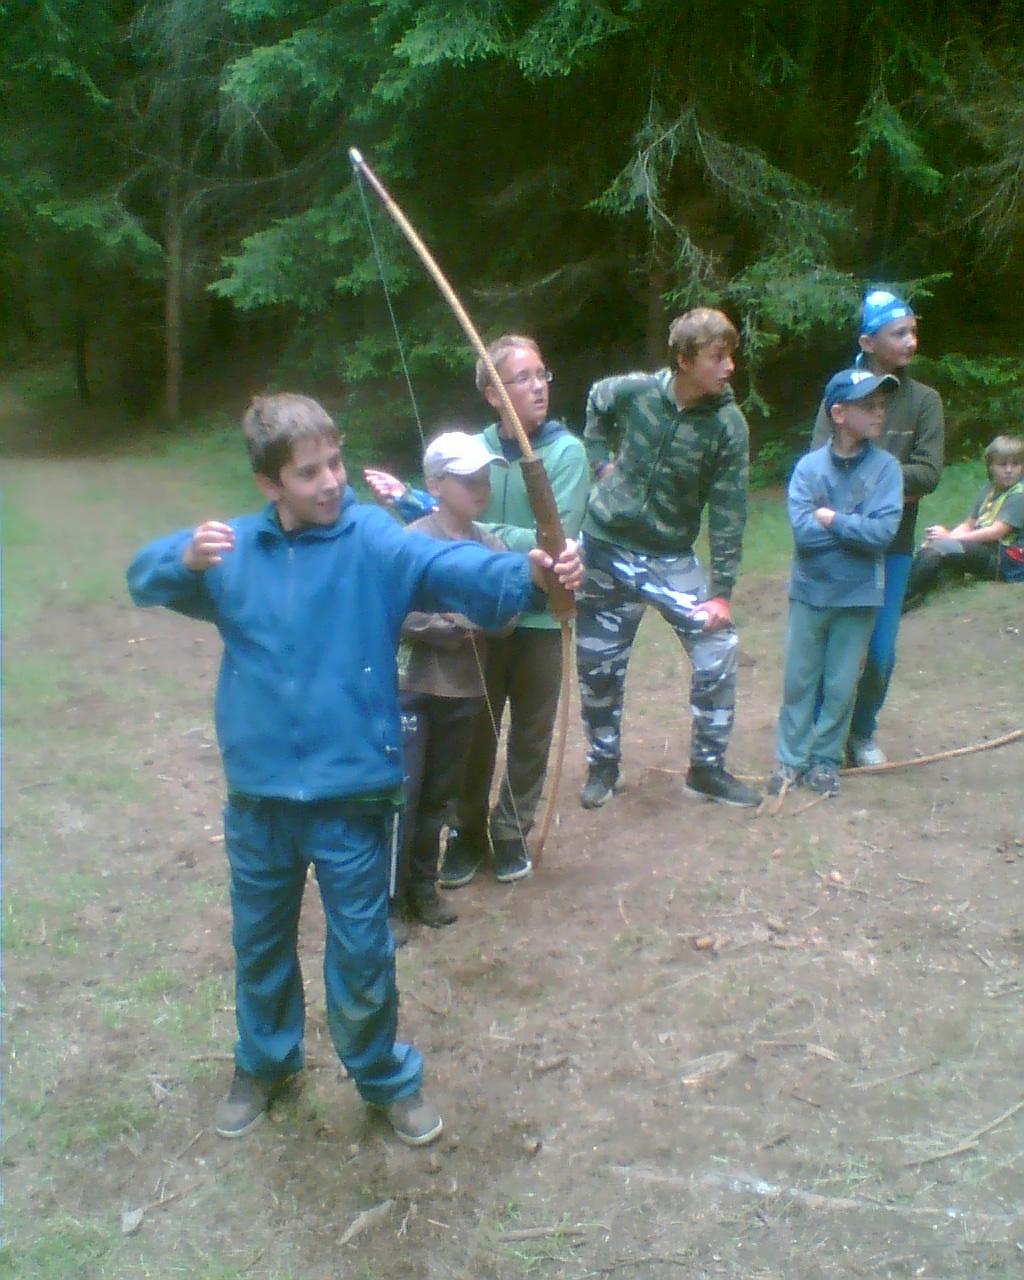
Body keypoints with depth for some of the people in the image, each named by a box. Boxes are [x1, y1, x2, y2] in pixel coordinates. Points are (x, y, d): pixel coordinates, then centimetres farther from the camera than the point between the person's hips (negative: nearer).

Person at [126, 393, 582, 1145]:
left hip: (350, 790, -3)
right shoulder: (234, 549, 1)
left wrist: (527, 574, -48)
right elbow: (144, 579, 4)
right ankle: (264, 1063, 49)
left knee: (362, 950, 11)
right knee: (260, 939, 23)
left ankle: (387, 1076, 37)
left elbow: (456, 568, -28)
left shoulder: (375, 540, -13)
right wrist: (184, 557, -19)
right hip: (257, 790, 4)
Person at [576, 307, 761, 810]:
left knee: (718, 650, -9)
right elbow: (596, 400, 14)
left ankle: (707, 767, 11)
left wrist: (722, 590, -15)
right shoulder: (632, 391, -11)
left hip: (671, 557, 0)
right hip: (607, 548, 1)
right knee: (598, 664, 8)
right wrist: (600, 459, 4)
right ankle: (603, 764, 30)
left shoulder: (728, 424, -13)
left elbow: (727, 513, -12)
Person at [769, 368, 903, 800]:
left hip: (858, 596, 0)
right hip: (809, 591, 0)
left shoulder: (885, 467, -5)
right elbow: (802, 530, -15)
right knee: (798, 680, 9)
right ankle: (789, 759, 22)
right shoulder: (809, 465, -5)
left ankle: (825, 760, 25)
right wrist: (856, 527, -12)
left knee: (841, 686, 9)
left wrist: (831, 519, -13)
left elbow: (883, 531, -15)